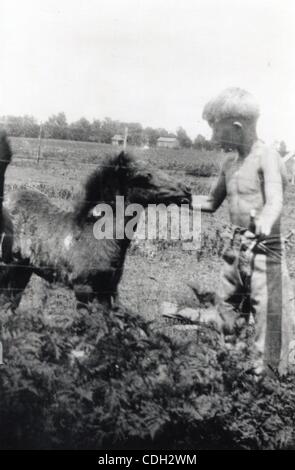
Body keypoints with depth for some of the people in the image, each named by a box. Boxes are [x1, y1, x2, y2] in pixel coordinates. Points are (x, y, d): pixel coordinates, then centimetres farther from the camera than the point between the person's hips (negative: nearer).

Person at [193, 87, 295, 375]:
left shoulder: (266, 158, -13)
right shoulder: (230, 163, 10)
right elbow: (212, 202, 21)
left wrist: (264, 222, -49)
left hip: (264, 251, -8)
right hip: (235, 250, 8)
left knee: (269, 324, -6)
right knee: (224, 312, 17)